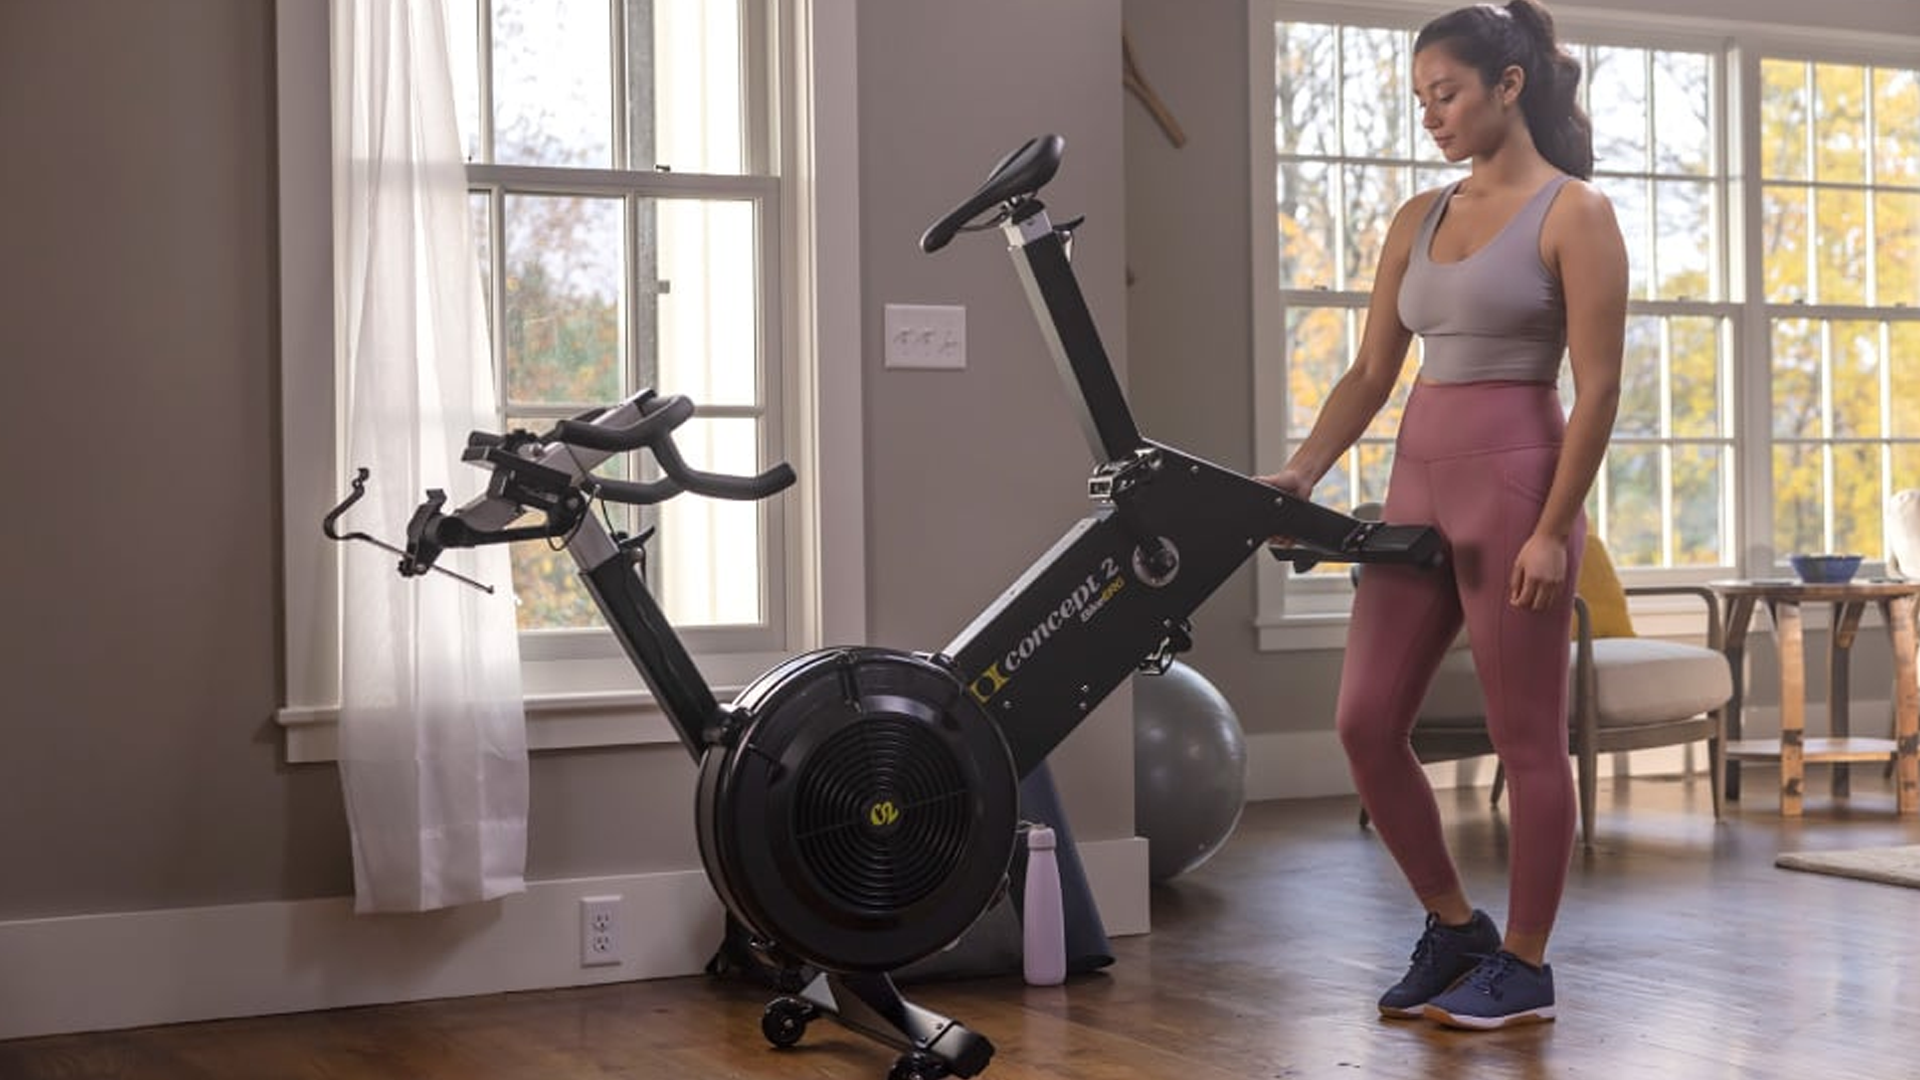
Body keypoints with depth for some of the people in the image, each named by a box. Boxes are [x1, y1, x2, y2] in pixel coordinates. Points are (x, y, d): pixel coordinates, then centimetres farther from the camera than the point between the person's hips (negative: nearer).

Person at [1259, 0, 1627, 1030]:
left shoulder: (1573, 214, -5)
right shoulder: (1417, 221, 13)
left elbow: (1597, 387, -11)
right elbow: (1371, 374, 13)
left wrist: (1554, 530, -17)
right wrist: (1300, 474, -1)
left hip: (1516, 480, -7)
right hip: (1418, 481, 7)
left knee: (1525, 740, 1)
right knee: (1365, 725, 5)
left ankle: (1523, 965, 15)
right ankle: (1453, 927, 22)